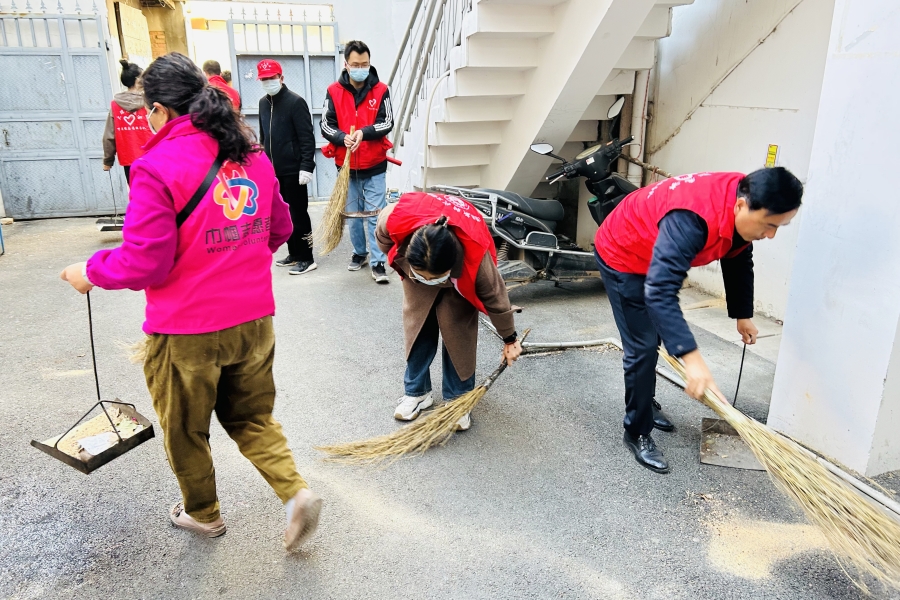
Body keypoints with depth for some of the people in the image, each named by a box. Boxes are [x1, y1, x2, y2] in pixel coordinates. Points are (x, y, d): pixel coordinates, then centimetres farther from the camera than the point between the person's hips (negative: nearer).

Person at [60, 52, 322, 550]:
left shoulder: (157, 167, -18)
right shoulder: (252, 155, 2)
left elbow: (144, 263, -18)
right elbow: (278, 229, 12)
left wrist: (91, 272, 1)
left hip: (187, 330, -5)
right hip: (254, 320, 6)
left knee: (185, 428, 19)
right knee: (251, 417, 23)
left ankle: (202, 512, 40)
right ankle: (296, 494, 9)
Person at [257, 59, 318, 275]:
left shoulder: (295, 102, -10)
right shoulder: (263, 103, 13)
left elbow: (307, 137, -15)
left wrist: (306, 166, -21)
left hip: (293, 170, -7)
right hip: (273, 170, 8)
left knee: (298, 214, -3)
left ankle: (306, 258, 5)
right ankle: (294, 254, 23)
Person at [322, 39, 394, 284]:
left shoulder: (380, 90, -3)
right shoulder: (334, 91, -2)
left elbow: (387, 123, -7)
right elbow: (326, 126, -3)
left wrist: (364, 132, -23)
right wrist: (343, 137, -23)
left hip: (374, 165, -1)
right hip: (346, 166, 2)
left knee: (375, 215, -2)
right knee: (353, 214, 14)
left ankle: (378, 262, 3)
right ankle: (359, 253, 32)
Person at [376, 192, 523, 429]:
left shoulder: (475, 253, -43)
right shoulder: (393, 220, -41)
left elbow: (494, 296, -24)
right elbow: (384, 242, -13)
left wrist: (510, 338, -10)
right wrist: (411, 274, -1)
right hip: (415, 259, 2)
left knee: (457, 331, -8)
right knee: (418, 327, 0)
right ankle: (416, 392, 16)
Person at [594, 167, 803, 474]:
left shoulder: (742, 211, -14)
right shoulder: (693, 218, -41)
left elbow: (738, 262, 7)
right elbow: (660, 291, -48)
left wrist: (743, 315, 14)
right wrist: (691, 357, -53)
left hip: (652, 257, 9)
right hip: (622, 255, -9)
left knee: (653, 337, 20)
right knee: (642, 346, -8)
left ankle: (645, 404, 42)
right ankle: (637, 433, 8)